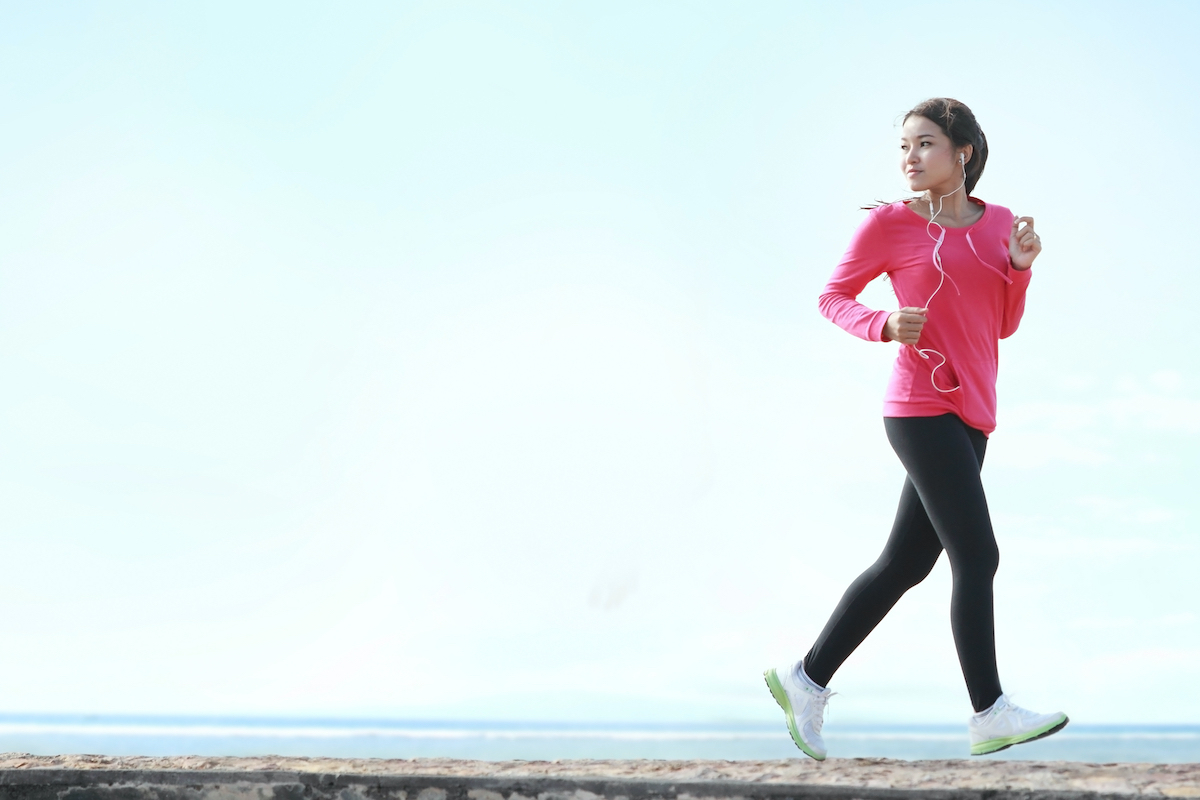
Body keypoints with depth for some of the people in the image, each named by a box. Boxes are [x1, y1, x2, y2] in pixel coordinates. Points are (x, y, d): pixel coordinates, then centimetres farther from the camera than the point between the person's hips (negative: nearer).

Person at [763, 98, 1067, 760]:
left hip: (969, 418, 6)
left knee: (905, 564, 9)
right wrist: (884, 327, -13)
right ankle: (989, 714, -8)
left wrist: (1020, 268, -1)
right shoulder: (889, 223, -2)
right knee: (976, 556, -12)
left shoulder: (997, 222, 13)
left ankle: (806, 679, 18)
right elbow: (832, 298, 6)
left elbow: (1003, 326, 17)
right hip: (921, 409, -6)